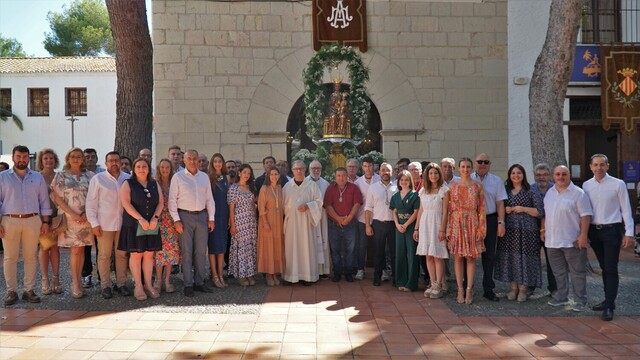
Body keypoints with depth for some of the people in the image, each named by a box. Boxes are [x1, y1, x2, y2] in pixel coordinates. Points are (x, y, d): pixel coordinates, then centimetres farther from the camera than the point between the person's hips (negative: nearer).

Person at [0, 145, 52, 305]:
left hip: (33, 221, 1)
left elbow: (44, 201, 9)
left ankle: (29, 290, 11)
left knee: (31, 257, 4)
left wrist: (46, 221, 2)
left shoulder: (38, 177, 9)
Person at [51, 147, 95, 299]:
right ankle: (75, 283, 5)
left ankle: (78, 280, 15)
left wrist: (86, 214, -8)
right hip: (70, 217, -2)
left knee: (81, 249, 6)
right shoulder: (61, 176, 3)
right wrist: (73, 214, -11)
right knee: (75, 250, -4)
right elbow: (57, 198, -2)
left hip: (86, 217, 2)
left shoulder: (89, 175, 8)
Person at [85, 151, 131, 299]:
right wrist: (94, 223, -5)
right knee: (104, 255, 3)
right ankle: (105, 285, 11)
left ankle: (121, 283, 16)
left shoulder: (128, 178, 9)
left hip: (123, 223, 2)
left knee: (122, 254, 6)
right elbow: (91, 202, 1)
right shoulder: (98, 179, 2)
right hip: (104, 223, -2)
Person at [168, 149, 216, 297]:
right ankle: (188, 284, 6)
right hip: (185, 216, -4)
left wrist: (211, 218, 6)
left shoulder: (204, 177, 10)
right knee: (186, 251, -1)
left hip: (202, 215, 4)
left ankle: (199, 282, 18)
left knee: (201, 251, 7)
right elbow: (172, 200, -3)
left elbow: (209, 198, 12)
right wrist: (176, 220, -9)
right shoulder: (178, 177, -1)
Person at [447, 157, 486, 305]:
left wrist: (481, 228, -5)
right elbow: (449, 208, 4)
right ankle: (460, 290, 11)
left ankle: (469, 290, 8)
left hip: (472, 224, -1)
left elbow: (482, 208, 1)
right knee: (458, 258, 3)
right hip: (456, 223, 1)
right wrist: (448, 228, -2)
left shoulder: (477, 186, 3)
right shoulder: (453, 186, 6)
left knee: (471, 258, 2)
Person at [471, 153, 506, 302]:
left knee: (489, 256, 8)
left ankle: (488, 289, 18)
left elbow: (500, 203, 3)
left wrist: (501, 223, -5)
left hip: (490, 219, 1)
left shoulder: (496, 181, 5)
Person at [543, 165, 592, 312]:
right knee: (558, 272, 16)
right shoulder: (549, 193, 11)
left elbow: (585, 215, -12)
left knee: (577, 272, 1)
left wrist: (583, 235, -17)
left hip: (572, 241, -6)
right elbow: (545, 214, 19)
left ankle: (581, 301, 10)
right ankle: (561, 297, 28)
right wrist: (543, 230, 14)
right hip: (552, 241, 6)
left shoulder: (578, 193, -8)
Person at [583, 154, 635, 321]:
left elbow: (626, 209, -4)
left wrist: (629, 233, -8)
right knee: (604, 268, 13)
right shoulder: (586, 185, 4)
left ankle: (609, 306, 0)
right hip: (594, 231, 4)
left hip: (611, 230, -4)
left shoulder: (618, 184, -6)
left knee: (611, 269, -4)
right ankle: (609, 300, 24)